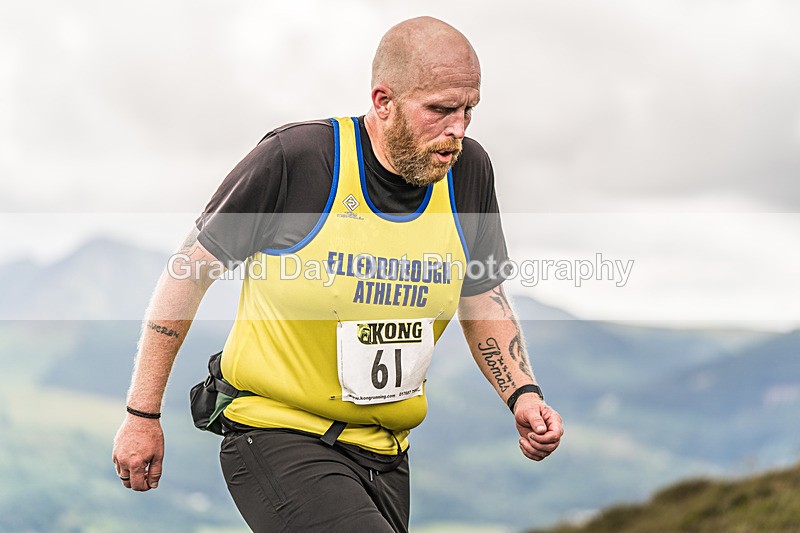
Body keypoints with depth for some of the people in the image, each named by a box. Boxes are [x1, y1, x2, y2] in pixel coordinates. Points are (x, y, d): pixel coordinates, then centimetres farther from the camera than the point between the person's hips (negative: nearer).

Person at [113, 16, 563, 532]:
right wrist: (142, 416, -3)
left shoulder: (469, 170, -2)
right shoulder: (295, 158, -17)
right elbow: (191, 271, -6)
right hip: (275, 434, -6)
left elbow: (484, 300, 13)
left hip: (385, 454, 6)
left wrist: (523, 393, -4)